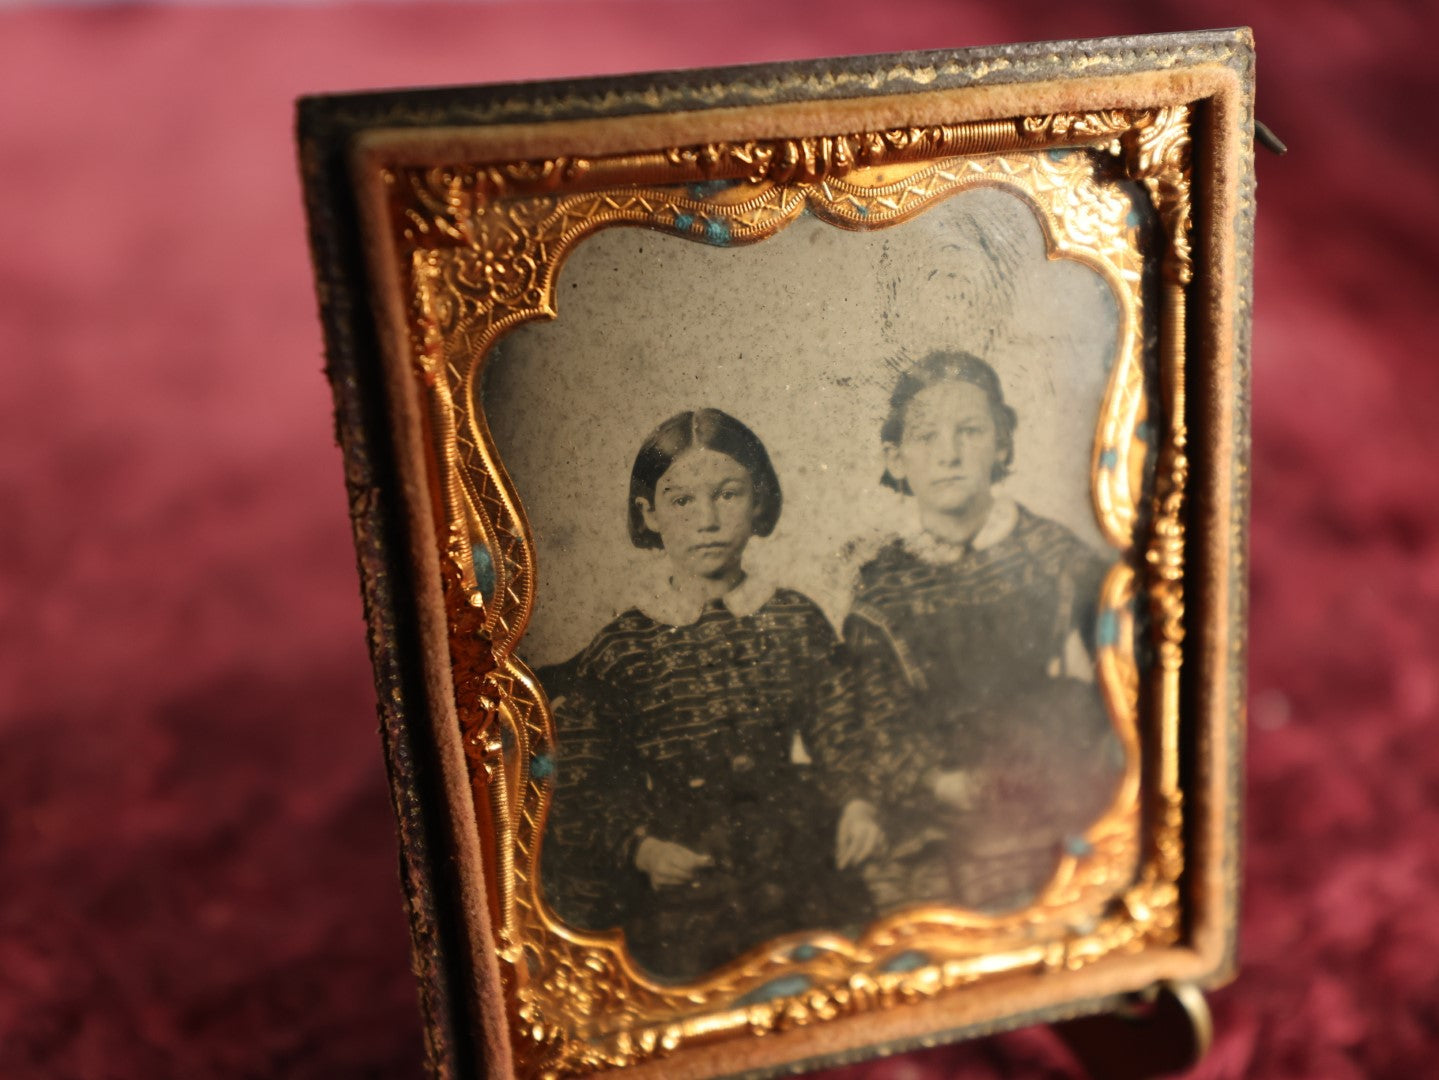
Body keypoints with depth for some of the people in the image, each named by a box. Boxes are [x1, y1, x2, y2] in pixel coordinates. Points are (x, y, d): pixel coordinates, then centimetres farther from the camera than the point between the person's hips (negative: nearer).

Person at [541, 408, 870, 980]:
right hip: (679, 886, -1)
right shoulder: (616, 652, 0)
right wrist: (639, 847, -12)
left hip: (799, 869, 2)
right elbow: (579, 792, 2)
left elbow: (838, 743, 12)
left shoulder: (797, 622, 7)